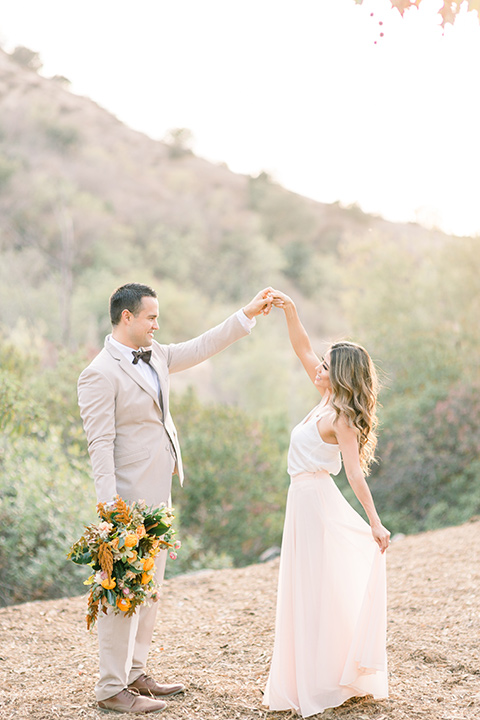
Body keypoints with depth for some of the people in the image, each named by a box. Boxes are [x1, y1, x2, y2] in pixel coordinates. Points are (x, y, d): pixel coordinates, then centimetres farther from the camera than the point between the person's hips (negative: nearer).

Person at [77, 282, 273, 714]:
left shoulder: (155, 357, 11)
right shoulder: (101, 375, -15)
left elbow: (202, 348, 22)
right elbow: (101, 446, -18)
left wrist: (248, 315, 18)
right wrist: (112, 507, -23)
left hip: (158, 495, 9)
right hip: (130, 499, -9)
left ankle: (134, 674, 27)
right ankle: (112, 688, 6)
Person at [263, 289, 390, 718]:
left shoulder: (340, 417, -17)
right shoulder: (329, 401, 7)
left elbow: (356, 475, -21)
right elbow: (303, 349, 11)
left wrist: (375, 523, -22)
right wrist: (289, 310, 2)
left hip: (316, 501, -9)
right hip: (307, 499, 9)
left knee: (317, 592, -3)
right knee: (309, 592, 15)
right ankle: (316, 679, 25)